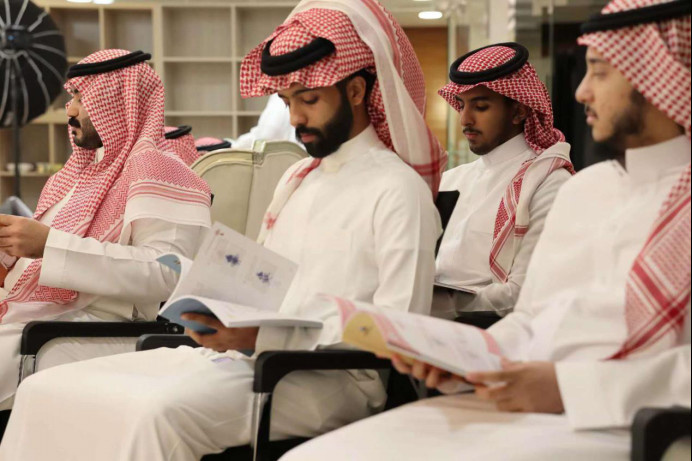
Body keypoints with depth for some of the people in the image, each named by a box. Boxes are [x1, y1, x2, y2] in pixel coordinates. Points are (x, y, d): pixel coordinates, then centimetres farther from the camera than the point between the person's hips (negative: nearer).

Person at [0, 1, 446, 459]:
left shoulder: (398, 190, -5)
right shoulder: (296, 179, 21)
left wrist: (262, 336, -19)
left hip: (328, 377, -8)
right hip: (247, 352, 8)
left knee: (158, 411, -35)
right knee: (47, 389, -9)